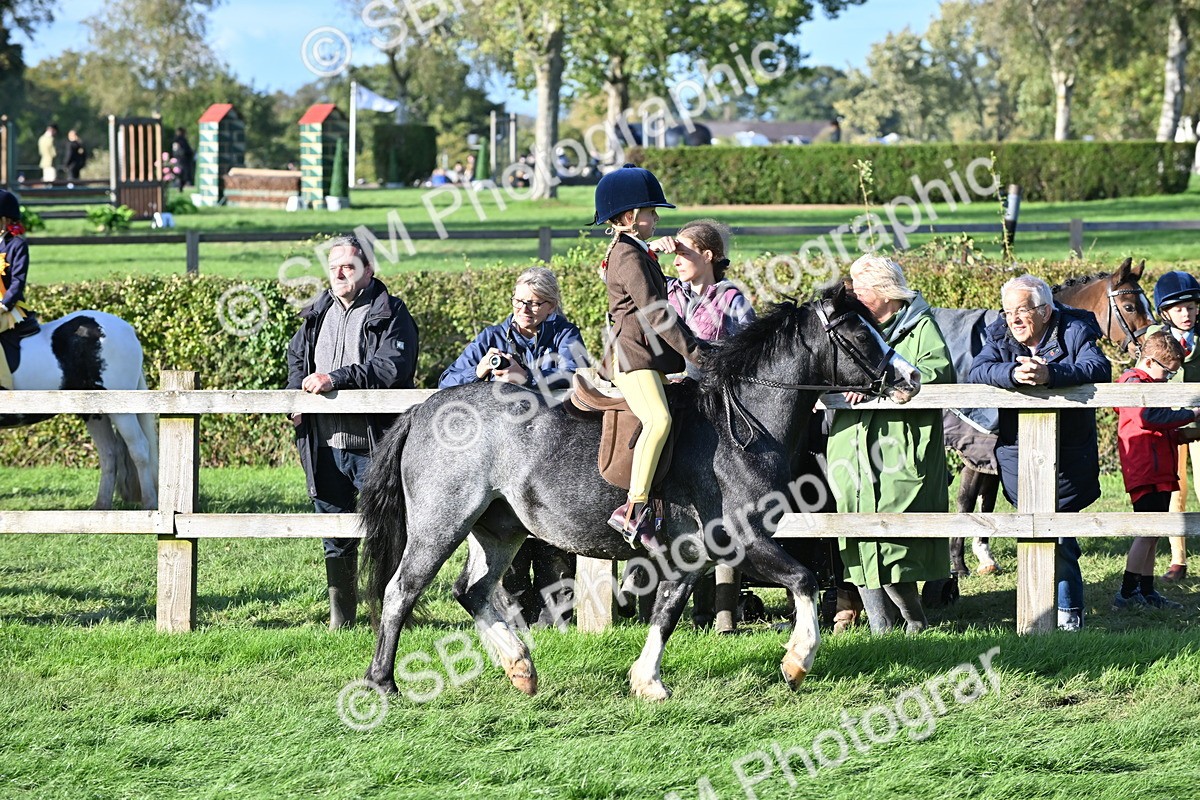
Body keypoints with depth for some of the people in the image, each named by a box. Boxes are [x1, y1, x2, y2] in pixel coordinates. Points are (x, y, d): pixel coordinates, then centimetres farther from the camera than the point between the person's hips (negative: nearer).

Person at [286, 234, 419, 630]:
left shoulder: (391, 315, -5)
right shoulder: (318, 314, 15)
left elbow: (392, 366, -20)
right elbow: (296, 357, 29)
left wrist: (335, 378, -25)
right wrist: (297, 395, 9)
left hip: (374, 446, -6)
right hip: (324, 447, 6)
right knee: (336, 538, 11)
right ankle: (340, 618, 19)